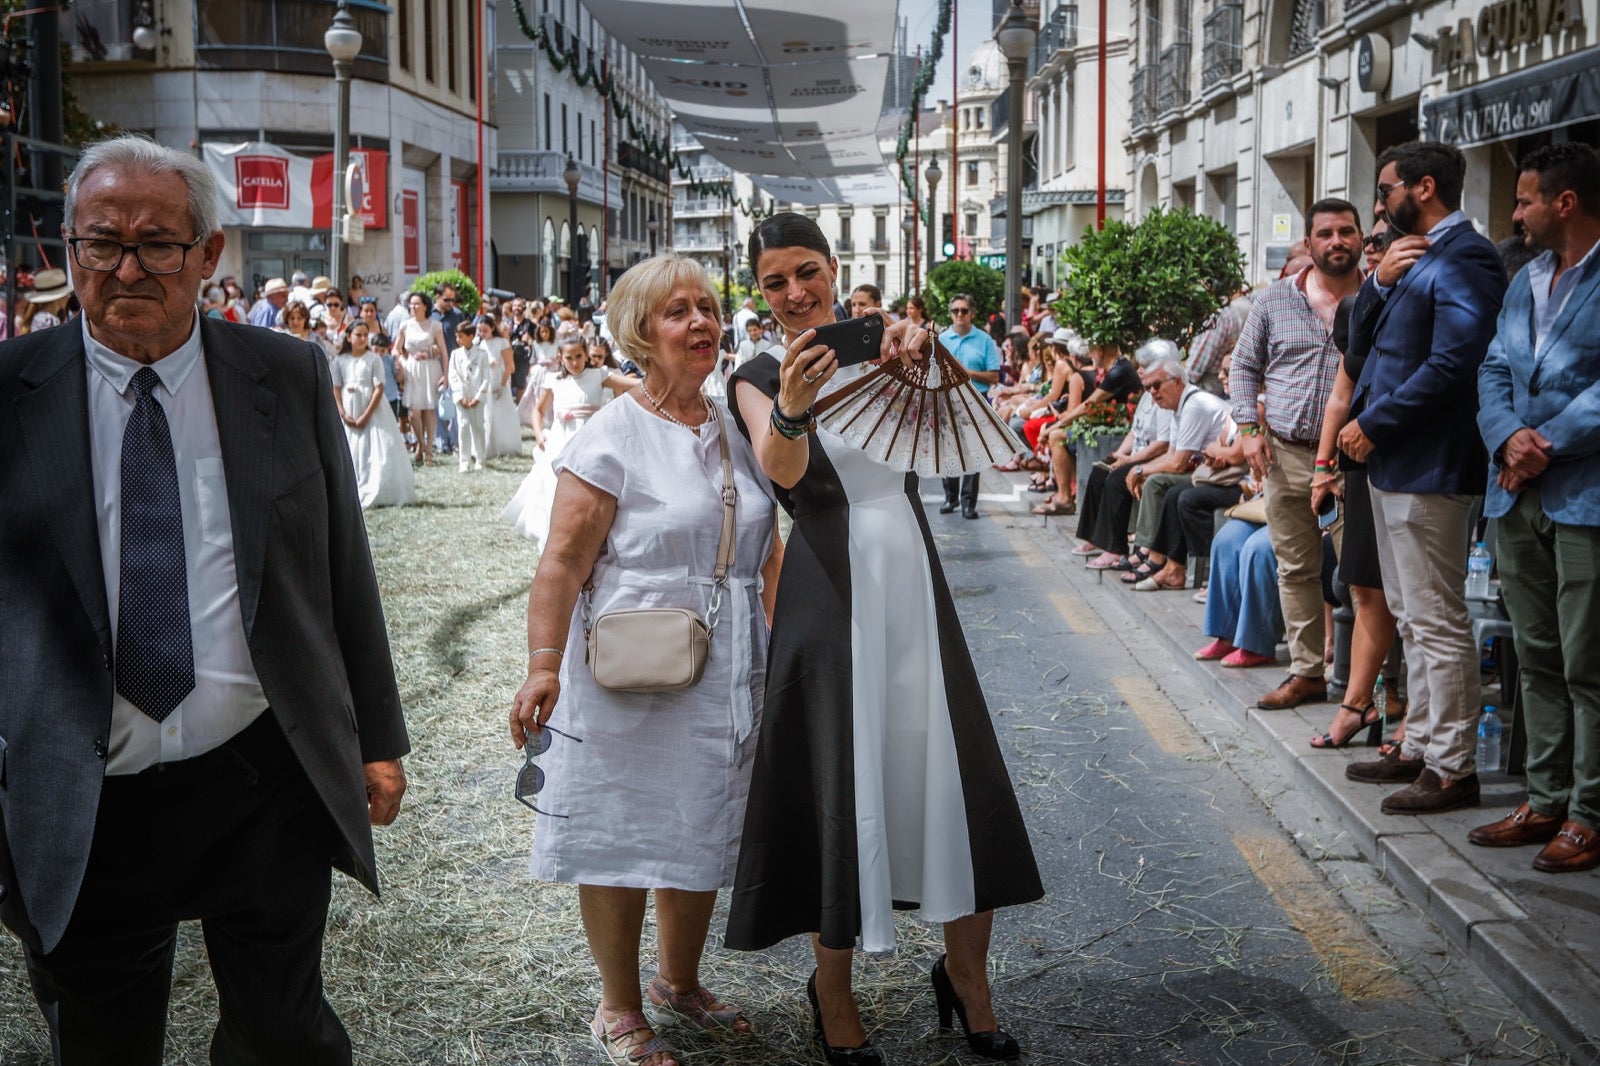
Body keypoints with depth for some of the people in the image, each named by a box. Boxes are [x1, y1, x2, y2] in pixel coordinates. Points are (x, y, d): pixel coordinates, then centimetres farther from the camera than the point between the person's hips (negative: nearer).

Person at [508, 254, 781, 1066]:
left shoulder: (738, 430, 9)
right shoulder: (612, 437, -10)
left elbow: (765, 550, 16)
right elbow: (563, 561, -15)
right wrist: (543, 665, -21)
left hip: (725, 681, 6)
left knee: (705, 837, 17)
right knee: (622, 838, 6)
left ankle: (679, 981, 38)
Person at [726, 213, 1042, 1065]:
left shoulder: (878, 348, 9)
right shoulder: (759, 378, -1)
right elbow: (783, 470, -22)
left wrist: (918, 363, -29)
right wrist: (790, 412, -43)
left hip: (912, 580, 4)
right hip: (831, 595, -3)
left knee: (958, 775, 5)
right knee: (841, 788, 3)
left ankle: (966, 975, 23)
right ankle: (833, 994, 21)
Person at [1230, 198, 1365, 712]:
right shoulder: (1276, 299, 8)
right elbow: (1244, 365, 14)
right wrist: (1250, 427, 2)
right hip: (1285, 453, 3)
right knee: (1295, 569, 9)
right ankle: (1307, 672, 19)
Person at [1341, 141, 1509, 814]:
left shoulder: (1464, 261, -15)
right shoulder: (1411, 257, 15)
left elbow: (1451, 367, -24)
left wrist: (1372, 426, -17)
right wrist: (1379, 282, -3)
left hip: (1428, 467, -10)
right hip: (1391, 464, 10)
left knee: (1437, 623, -3)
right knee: (1412, 619, 17)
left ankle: (1452, 769, 4)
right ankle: (1421, 748, 27)